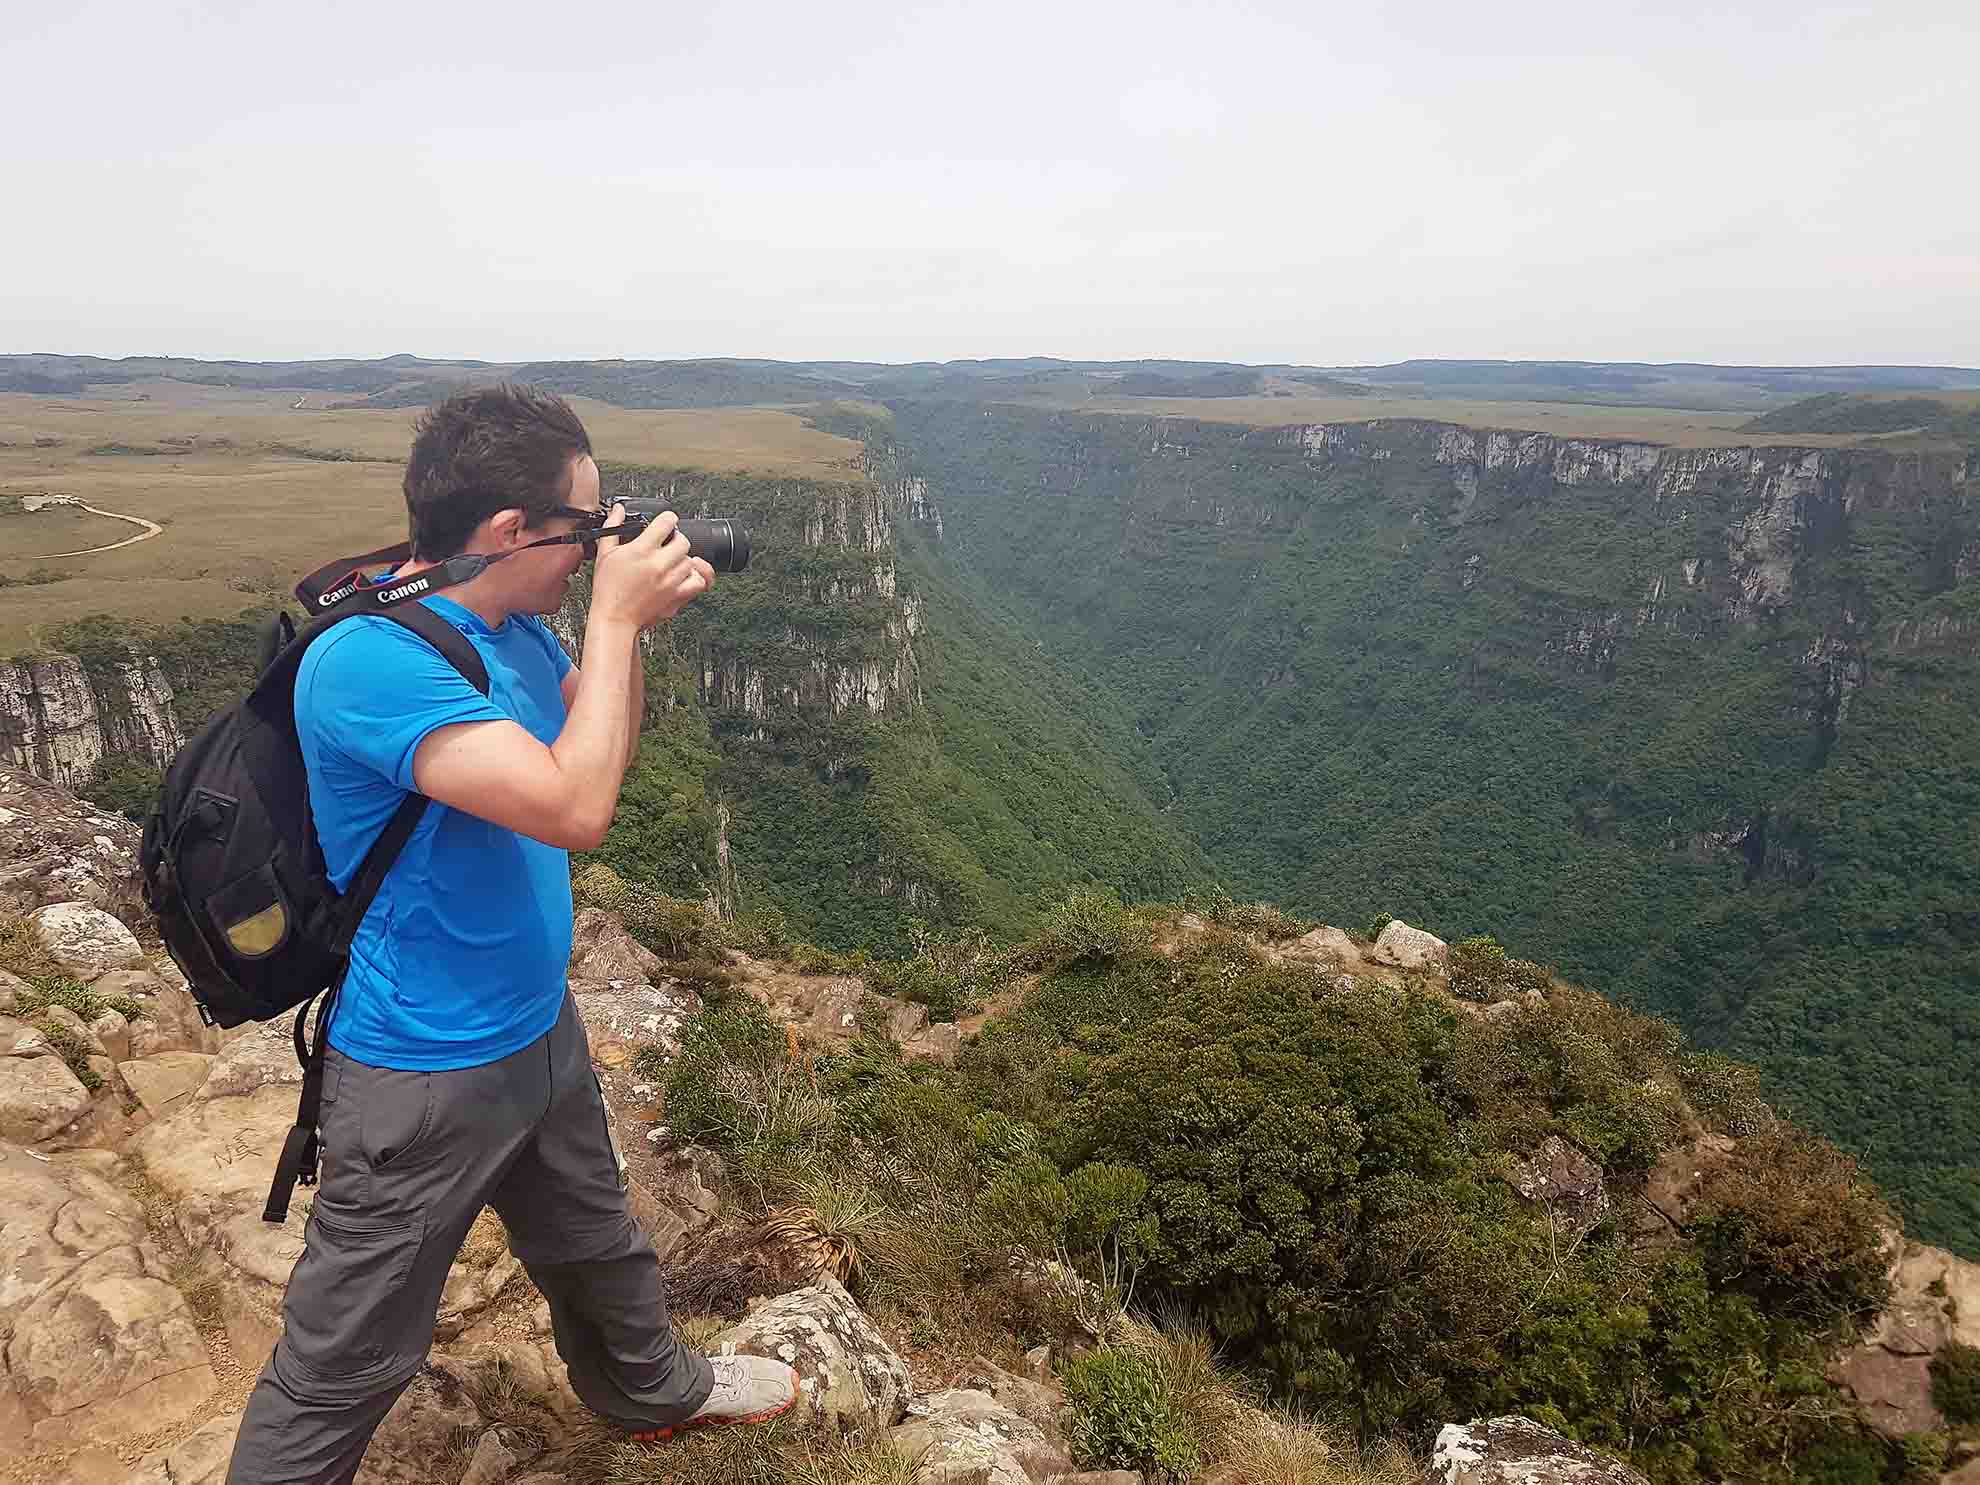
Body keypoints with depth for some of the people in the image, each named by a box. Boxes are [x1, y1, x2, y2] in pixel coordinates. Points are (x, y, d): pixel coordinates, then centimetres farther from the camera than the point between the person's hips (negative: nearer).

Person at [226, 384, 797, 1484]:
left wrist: (636, 623, -6)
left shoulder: (515, 627, -3)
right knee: (349, 1358, 10)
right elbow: (577, 808, -36)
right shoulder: (373, 660, -29)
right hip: (427, 1072, -9)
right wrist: (613, 617, -26)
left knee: (596, 1242, 31)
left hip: (541, 1024, 9)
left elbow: (603, 747, 10)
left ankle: (656, 1390, 56)